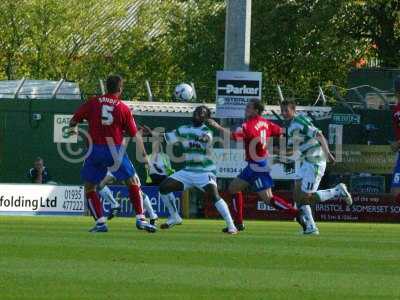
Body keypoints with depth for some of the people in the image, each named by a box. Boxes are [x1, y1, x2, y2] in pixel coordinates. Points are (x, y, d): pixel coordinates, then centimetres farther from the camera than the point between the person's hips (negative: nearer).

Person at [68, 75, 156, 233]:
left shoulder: (93, 102, 2)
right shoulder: (123, 108, 0)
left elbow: (74, 120, 10)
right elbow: (135, 135, 1)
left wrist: (73, 129, 33)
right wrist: (144, 155, 8)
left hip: (95, 149, 1)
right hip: (115, 151, -1)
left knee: (89, 188, 14)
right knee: (133, 183, 13)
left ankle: (100, 222, 4)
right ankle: (140, 219, 5)